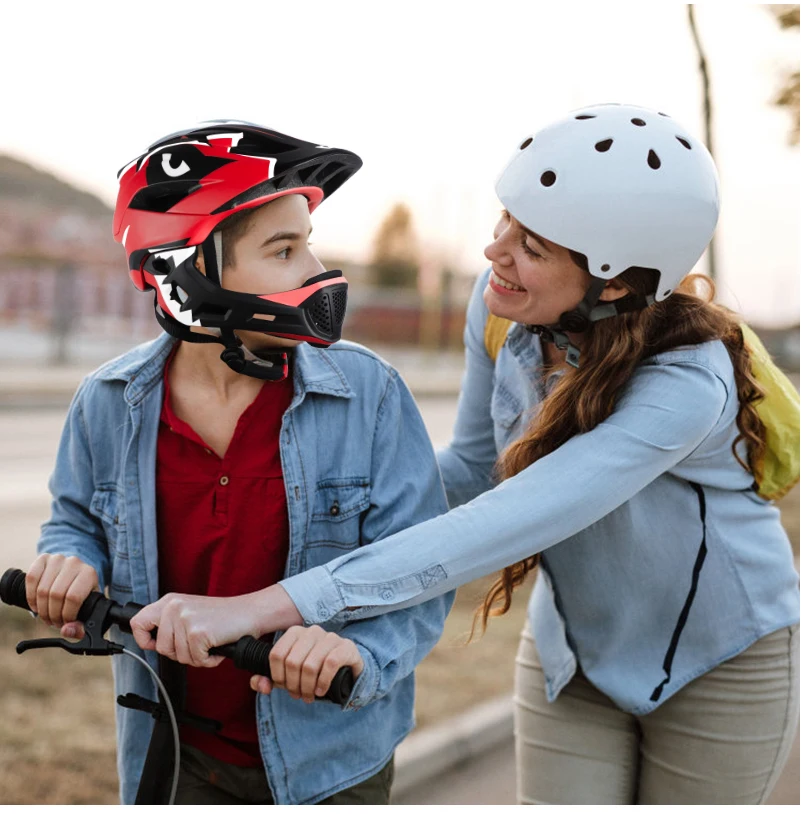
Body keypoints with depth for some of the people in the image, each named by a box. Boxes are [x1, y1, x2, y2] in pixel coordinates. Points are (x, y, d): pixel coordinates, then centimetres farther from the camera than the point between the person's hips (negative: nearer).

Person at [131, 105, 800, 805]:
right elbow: (474, 468, -2)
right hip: (570, 655, 4)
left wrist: (277, 603, -51)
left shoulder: (686, 383, -35)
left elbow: (502, 528, -46)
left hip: (720, 663, -4)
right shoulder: (501, 307, -17)